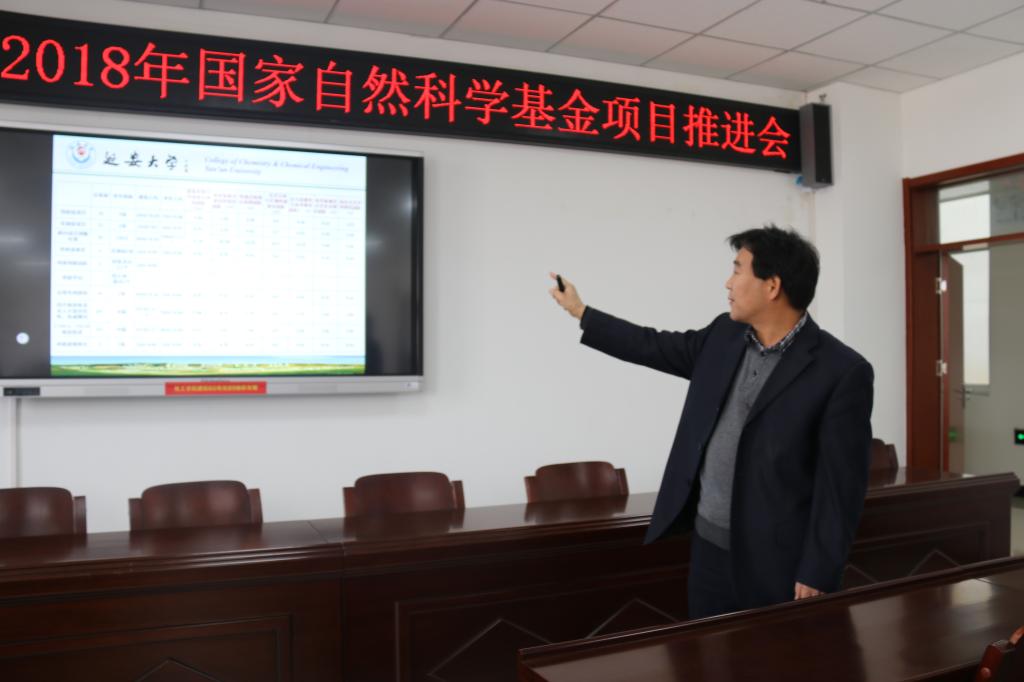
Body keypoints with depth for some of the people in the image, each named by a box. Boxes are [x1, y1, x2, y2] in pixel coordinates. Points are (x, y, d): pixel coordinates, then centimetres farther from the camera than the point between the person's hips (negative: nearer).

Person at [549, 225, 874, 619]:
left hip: (778, 560, -5)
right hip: (709, 542, 6)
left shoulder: (842, 371, -15)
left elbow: (840, 484, -15)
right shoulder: (724, 336, 4)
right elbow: (654, 347, 17)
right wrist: (581, 313, 23)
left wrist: (817, 576, -15)